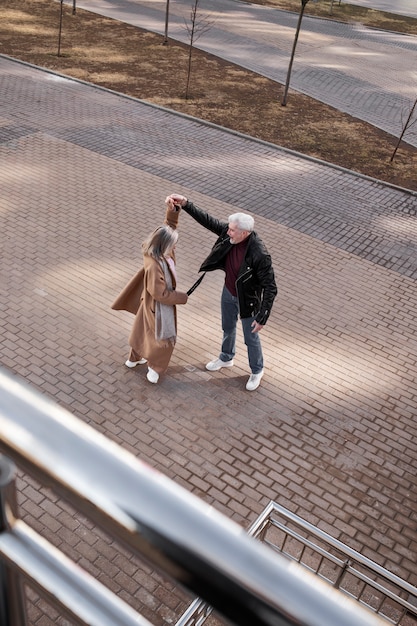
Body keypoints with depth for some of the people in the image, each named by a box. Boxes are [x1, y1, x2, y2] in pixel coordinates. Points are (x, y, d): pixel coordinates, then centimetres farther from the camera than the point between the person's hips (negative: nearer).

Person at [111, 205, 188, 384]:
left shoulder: (154, 252, -13)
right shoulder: (154, 265, -38)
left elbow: (169, 227, -1)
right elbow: (160, 293, -30)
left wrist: (173, 211, -16)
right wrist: (181, 297, -19)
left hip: (149, 302, 9)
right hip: (159, 306, -9)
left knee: (143, 329, 27)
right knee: (165, 338, 10)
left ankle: (134, 358, 48)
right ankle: (154, 369, 27)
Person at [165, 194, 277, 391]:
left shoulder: (259, 255, -37)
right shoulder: (229, 233, -20)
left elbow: (270, 288, -30)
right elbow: (207, 220, -10)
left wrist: (262, 318, -27)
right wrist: (184, 203, -22)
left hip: (248, 300, -6)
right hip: (228, 293, 6)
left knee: (251, 338, 16)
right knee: (228, 328, 29)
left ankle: (256, 371, 44)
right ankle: (226, 358, 58)